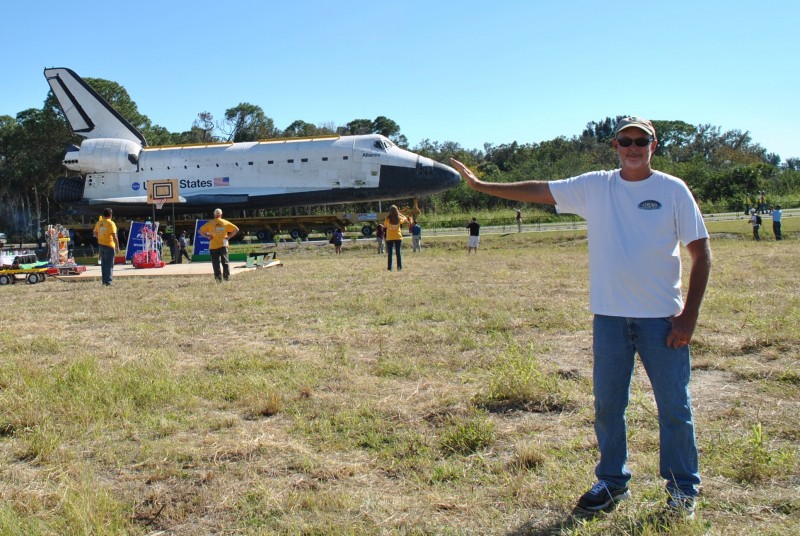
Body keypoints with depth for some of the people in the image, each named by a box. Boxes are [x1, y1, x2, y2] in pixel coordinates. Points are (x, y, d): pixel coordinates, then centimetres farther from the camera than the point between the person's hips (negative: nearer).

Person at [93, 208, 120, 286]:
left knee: (103, 264, 14)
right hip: (109, 245, -6)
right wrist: (117, 247, -11)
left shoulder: (99, 223, 7)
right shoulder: (111, 223, -13)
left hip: (101, 245, 6)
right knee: (109, 264, -1)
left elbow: (95, 234, 16)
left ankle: (104, 281, 17)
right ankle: (108, 282, -3)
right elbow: (114, 236, -16)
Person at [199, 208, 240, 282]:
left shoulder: (210, 223, 0)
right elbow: (236, 229, 1)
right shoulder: (225, 223, 3)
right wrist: (229, 236, 2)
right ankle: (227, 276, 0)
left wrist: (207, 236, 2)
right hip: (223, 245, 1)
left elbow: (200, 231, -3)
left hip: (213, 246, -1)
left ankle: (218, 278, 0)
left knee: (216, 264, 3)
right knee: (225, 262, 7)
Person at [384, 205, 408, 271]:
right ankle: (399, 267, 2)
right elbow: (405, 219, 16)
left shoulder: (387, 219, -11)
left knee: (390, 253, 3)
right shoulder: (399, 218, -6)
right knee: (398, 253, 6)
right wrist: (399, 213, 18)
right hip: (398, 237, 1)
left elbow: (384, 226, 7)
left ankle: (390, 268, 0)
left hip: (389, 238, -1)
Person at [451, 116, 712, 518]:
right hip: (610, 315, 2)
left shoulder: (673, 190, -1)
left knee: (674, 407, 6)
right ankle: (613, 482, 28)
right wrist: (480, 186, 6)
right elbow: (537, 191, 7)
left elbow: (701, 252, -1)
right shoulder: (594, 187, 5)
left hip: (662, 317, -2)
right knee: (607, 405, 11)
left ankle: (682, 488, 25)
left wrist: (689, 314, -8)